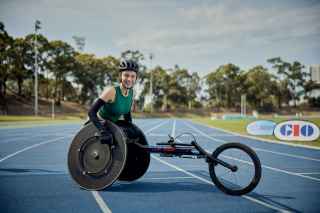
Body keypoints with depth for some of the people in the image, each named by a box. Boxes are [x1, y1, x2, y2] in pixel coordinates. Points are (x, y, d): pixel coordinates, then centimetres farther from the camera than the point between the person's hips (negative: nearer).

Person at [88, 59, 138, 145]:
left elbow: (127, 114, 9)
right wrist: (103, 131, -45)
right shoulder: (112, 91, -28)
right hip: (96, 126, -7)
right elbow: (91, 112, -35)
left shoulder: (131, 93, -7)